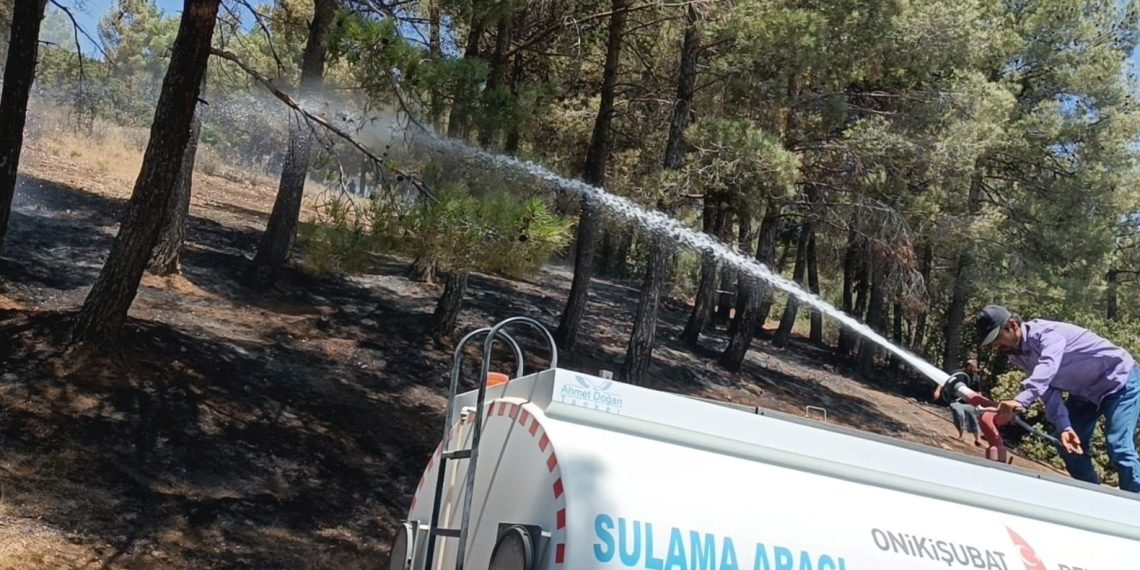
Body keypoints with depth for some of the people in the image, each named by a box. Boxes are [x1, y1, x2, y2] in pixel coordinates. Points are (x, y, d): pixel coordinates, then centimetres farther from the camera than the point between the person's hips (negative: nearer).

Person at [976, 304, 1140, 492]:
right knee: (1070, 446, 4)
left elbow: (1048, 367, -50)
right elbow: (1048, 390, -8)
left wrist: (1020, 400, -65)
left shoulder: (1047, 332, -31)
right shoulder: (1017, 356, -6)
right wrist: (1063, 427, -23)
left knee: (1118, 447, -20)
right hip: (1085, 391, 9)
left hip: (1120, 381, -8)